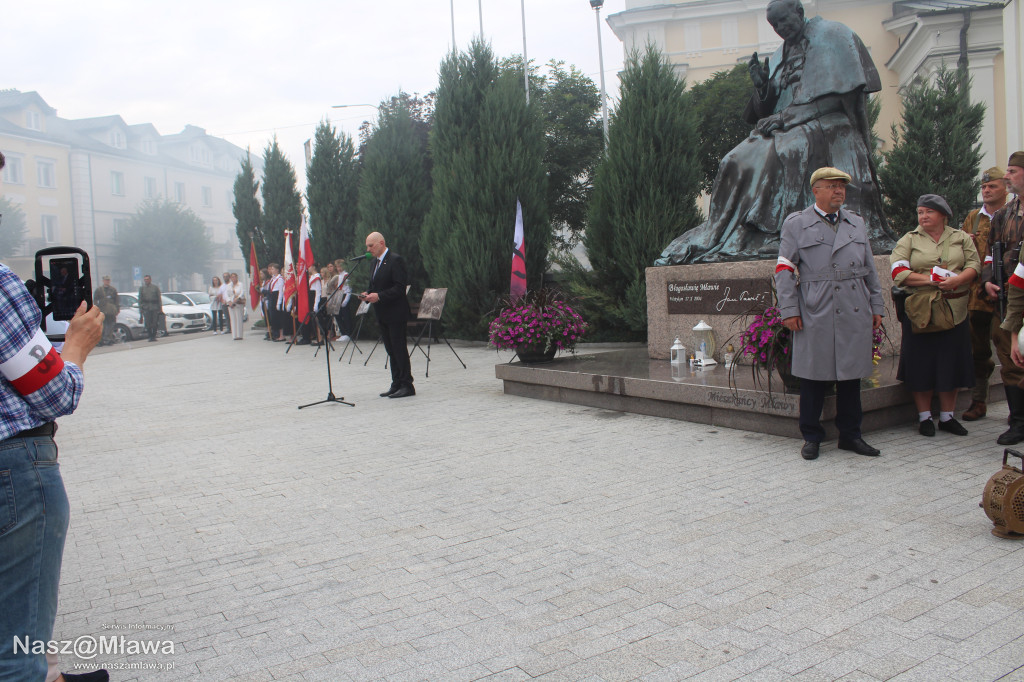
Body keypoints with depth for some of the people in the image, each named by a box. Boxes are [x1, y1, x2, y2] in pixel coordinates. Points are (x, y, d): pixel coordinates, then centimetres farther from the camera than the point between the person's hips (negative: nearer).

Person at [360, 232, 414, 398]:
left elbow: (400, 287, -19)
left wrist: (379, 296, -24)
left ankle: (407, 386, -2)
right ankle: (396, 384, 15)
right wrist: (367, 293, 3)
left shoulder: (395, 260, -13)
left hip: (395, 313, -9)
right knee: (391, 350, 10)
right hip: (383, 314, 9)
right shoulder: (376, 262, 16)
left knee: (399, 349, -7)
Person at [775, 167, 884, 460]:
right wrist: (789, 310, -7)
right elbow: (784, 270, 0)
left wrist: (876, 306, 15)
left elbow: (870, 269, 20)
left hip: (855, 314, 4)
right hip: (815, 315, -4)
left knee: (851, 374, 8)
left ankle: (850, 435, 20)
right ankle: (812, 437, 13)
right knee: (813, 376, 1)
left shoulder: (857, 224, 16)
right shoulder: (796, 224, 3)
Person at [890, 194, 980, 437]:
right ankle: (924, 417, 12)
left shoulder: (961, 238, 11)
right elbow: (898, 272, -6)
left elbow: (974, 265, 2)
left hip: (955, 311, 2)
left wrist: (957, 280, -17)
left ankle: (947, 416, 17)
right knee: (921, 364, 1)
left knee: (952, 363, 5)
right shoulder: (909, 240, 5)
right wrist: (930, 279, -15)